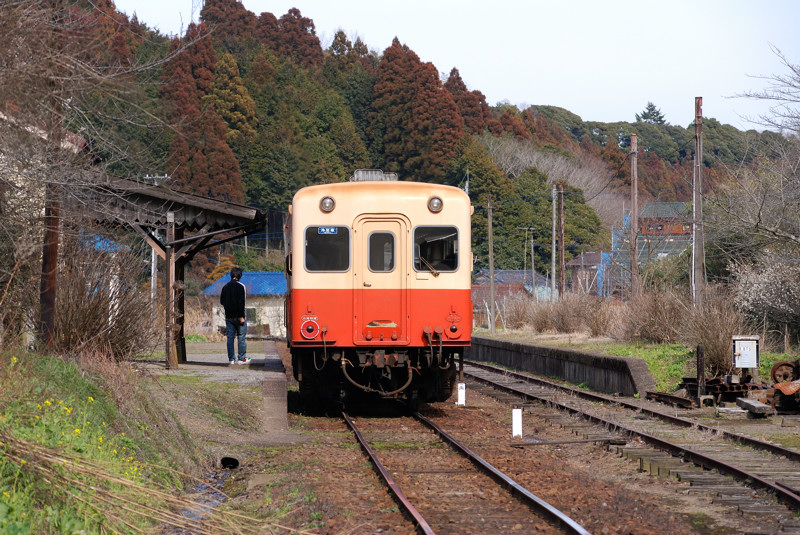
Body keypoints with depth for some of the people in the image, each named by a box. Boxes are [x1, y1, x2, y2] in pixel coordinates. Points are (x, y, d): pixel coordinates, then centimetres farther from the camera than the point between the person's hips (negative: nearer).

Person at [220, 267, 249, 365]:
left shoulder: (225, 287, 9)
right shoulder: (241, 286, -9)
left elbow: (222, 302, 13)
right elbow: (241, 302, -16)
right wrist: (241, 316, -16)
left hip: (229, 316, 5)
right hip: (238, 316, -5)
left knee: (230, 338, 7)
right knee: (241, 338, 2)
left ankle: (231, 358, 6)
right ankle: (242, 358, 3)